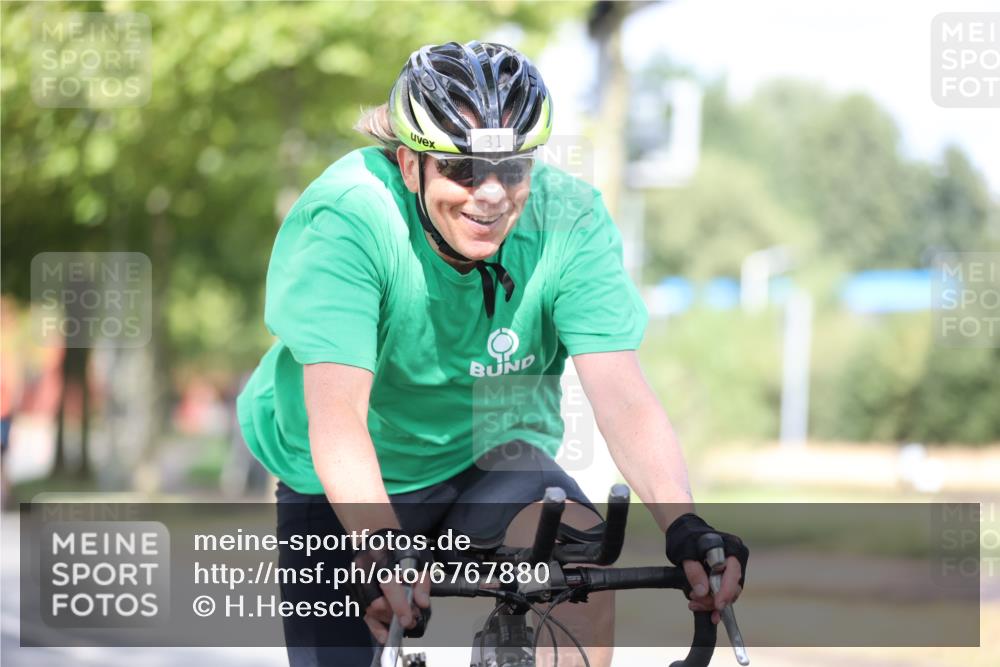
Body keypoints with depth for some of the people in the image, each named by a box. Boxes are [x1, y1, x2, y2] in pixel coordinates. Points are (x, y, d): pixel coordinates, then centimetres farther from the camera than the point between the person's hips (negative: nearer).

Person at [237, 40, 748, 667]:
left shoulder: (570, 220, -19)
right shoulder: (346, 219, -27)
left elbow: (623, 396, -28)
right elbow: (336, 413, -38)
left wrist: (683, 526, -45)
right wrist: (382, 545, -55)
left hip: (492, 463, 1)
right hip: (347, 493, -1)